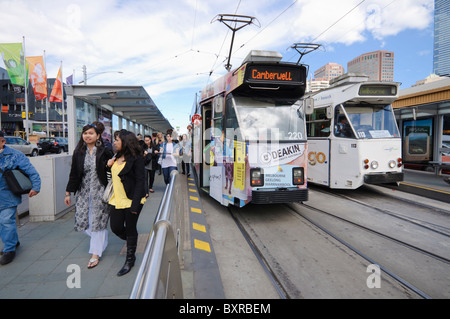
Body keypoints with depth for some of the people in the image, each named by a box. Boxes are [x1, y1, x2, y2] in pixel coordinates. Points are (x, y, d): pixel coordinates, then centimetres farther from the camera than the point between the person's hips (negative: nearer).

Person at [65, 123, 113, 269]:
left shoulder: (105, 152, -6)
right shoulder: (78, 153, 5)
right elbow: (73, 174, 8)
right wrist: (68, 193, 9)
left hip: (100, 191, -4)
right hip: (83, 192, 4)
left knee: (97, 222, 1)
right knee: (82, 221, 5)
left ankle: (96, 254, 16)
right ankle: (101, 239, 35)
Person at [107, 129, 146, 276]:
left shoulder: (136, 158, -15)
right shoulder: (117, 157, 10)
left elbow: (140, 181, -18)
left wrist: (135, 204, -22)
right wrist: (110, 166, 0)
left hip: (131, 200, -7)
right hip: (117, 200, 7)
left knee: (130, 229, 6)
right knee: (116, 227, 11)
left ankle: (130, 259, 25)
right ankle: (131, 242, 42)